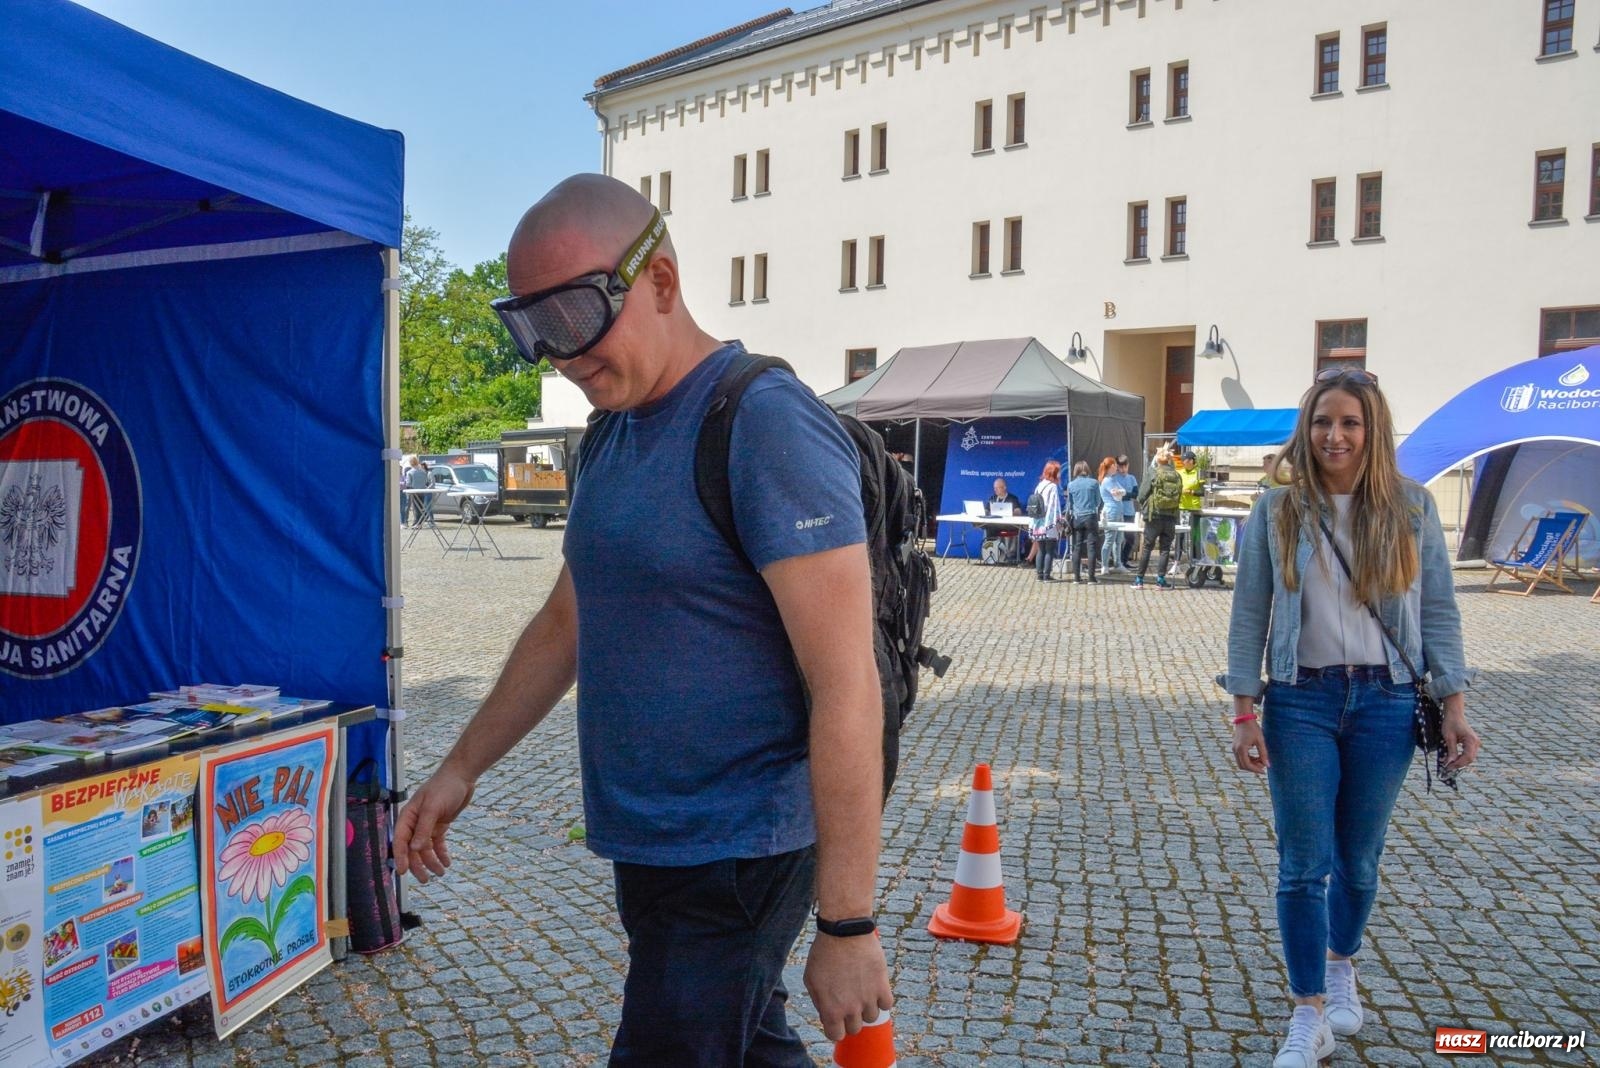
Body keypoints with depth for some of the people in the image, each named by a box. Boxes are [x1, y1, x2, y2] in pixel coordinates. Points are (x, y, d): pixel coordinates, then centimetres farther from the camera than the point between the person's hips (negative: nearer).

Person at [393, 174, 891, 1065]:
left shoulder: (766, 426, -19)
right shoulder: (612, 438, 9)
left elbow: (847, 690, -22)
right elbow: (565, 625, 19)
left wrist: (847, 924, -20)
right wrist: (461, 770, 17)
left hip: (736, 858, -8)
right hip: (649, 847, 8)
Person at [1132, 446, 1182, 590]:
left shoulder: (1154, 474, -9)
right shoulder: (1177, 476, 1)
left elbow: (1141, 495, -8)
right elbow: (1179, 497, 6)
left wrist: (1145, 508, 10)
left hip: (1154, 517, -2)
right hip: (1171, 517, 3)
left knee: (1146, 548, 4)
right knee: (1165, 548, 8)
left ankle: (1139, 579, 6)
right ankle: (1161, 579, 7)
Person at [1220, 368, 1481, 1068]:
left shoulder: (1411, 507, 2)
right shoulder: (1277, 510, -2)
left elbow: (1438, 611, 5)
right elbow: (1249, 616, -2)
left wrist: (1453, 705, 0)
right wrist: (1244, 709, -7)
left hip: (1385, 702, 1)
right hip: (1301, 702, -1)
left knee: (1359, 857, 15)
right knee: (1304, 864, 1)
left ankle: (1340, 967, 41)